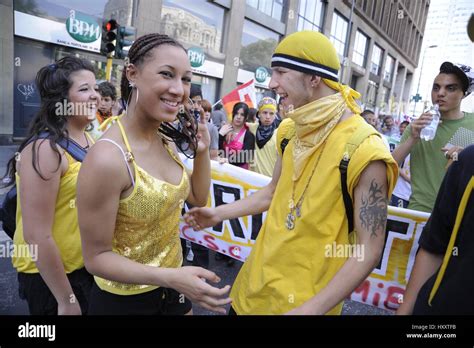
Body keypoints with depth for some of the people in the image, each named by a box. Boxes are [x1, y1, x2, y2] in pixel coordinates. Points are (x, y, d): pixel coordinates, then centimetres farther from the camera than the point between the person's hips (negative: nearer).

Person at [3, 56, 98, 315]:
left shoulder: (89, 141, 1)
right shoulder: (46, 148, -22)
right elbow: (36, 235, -23)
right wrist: (66, 300, -17)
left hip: (88, 266, 7)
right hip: (50, 276, -7)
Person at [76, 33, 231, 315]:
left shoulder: (167, 140, -6)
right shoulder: (108, 158, -28)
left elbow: (198, 198, 6)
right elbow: (97, 257, -20)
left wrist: (202, 151, -8)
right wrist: (172, 278, -32)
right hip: (124, 300, -6)